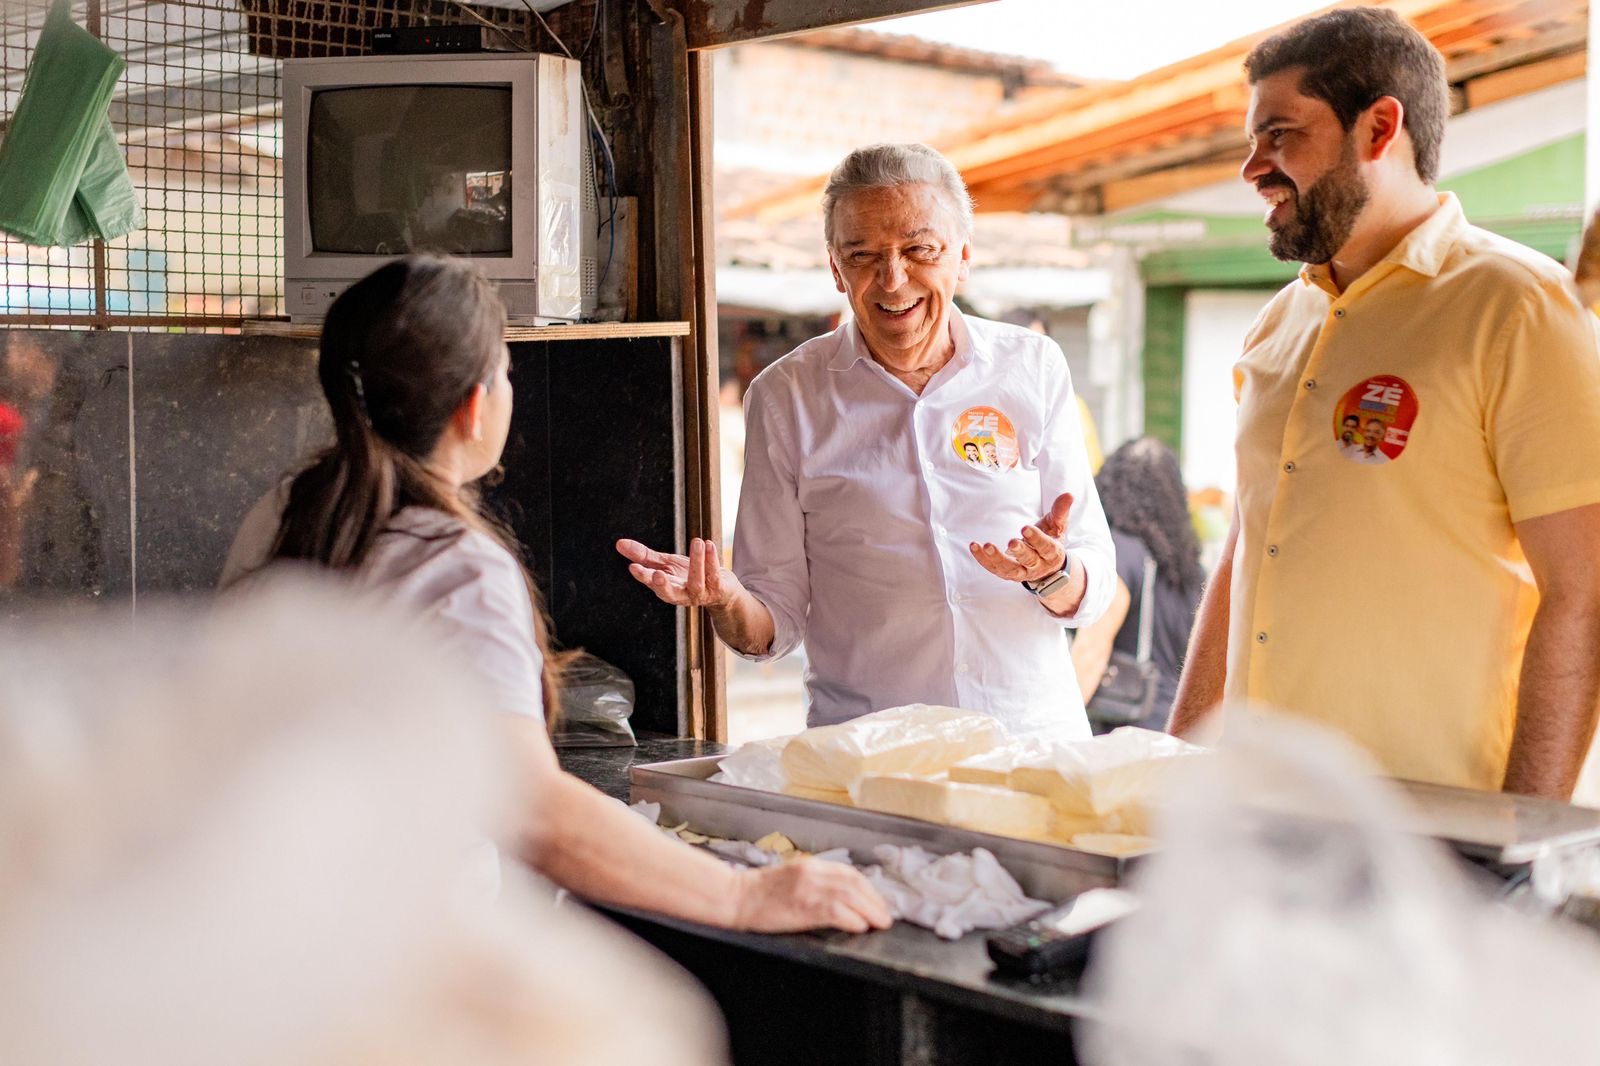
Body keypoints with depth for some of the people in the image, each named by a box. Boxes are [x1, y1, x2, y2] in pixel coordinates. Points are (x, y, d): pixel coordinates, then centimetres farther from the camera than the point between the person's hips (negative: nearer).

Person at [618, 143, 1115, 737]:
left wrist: (1052, 572, -13)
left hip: (1034, 734, 1)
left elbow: (1091, 593, 8)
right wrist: (727, 602, -16)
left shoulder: (1035, 369, 7)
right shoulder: (786, 396, 4)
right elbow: (778, 622, 5)